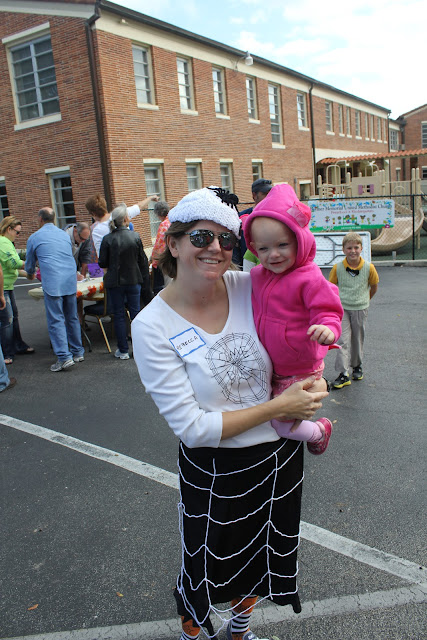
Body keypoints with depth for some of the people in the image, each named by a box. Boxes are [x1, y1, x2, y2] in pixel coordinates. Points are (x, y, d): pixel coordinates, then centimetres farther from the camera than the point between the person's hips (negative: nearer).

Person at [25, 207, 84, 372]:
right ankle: (78, 352, 20)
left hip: (52, 283, -5)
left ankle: (64, 357, -8)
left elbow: (29, 264, 18)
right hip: (71, 280, 5)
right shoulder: (65, 235, 18)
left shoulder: (34, 238, 5)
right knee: (72, 318, 13)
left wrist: (30, 274, 43)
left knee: (56, 320, -3)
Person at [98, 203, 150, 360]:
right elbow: (142, 260, 0)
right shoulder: (135, 236, -8)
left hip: (115, 282, -1)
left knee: (119, 316, 7)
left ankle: (123, 351, 13)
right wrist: (142, 276, 15)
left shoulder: (107, 239, -12)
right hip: (134, 280, 1)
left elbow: (102, 263, -6)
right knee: (135, 313, 11)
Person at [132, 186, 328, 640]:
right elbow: (192, 427, -22)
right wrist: (280, 406, -22)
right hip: (214, 472, -4)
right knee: (206, 574, 18)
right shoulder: (152, 326, -22)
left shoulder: (249, 286, -12)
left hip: (280, 456, 4)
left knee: (260, 560, 27)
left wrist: (314, 378, -12)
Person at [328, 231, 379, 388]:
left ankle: (357, 366, 36)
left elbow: (374, 286, 8)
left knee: (358, 339, 14)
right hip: (342, 309, -1)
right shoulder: (337, 268, -10)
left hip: (360, 309, 1)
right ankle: (343, 375, -4)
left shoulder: (369, 268, -10)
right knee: (343, 340, -6)